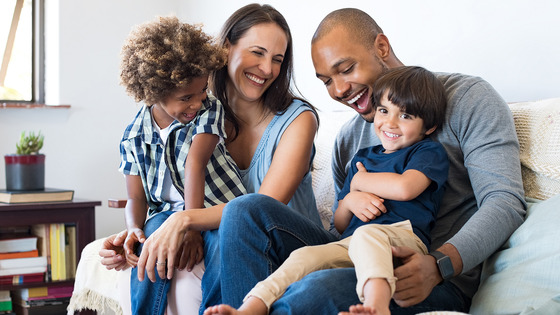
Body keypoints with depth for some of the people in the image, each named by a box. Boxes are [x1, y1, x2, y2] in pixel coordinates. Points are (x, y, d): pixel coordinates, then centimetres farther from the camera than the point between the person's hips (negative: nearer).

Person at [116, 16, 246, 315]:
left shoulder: (210, 110, -4)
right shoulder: (134, 136, 3)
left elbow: (195, 163, -19)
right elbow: (136, 198, 7)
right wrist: (134, 230, -17)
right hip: (167, 212, 2)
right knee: (151, 239, -33)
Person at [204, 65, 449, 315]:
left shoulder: (429, 152, 12)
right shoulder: (363, 157, 28)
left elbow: (404, 187, -12)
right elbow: (339, 225, 28)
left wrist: (360, 181, 7)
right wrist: (349, 201, 3)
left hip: (403, 238, -5)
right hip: (351, 244, 6)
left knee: (366, 234, -38)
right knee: (304, 257, -22)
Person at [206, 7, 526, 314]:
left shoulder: (467, 97, 1)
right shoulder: (348, 138, 20)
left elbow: (506, 201, -11)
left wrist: (438, 265, -27)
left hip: (441, 283, -6)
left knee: (320, 289, -37)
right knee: (247, 210, -10)